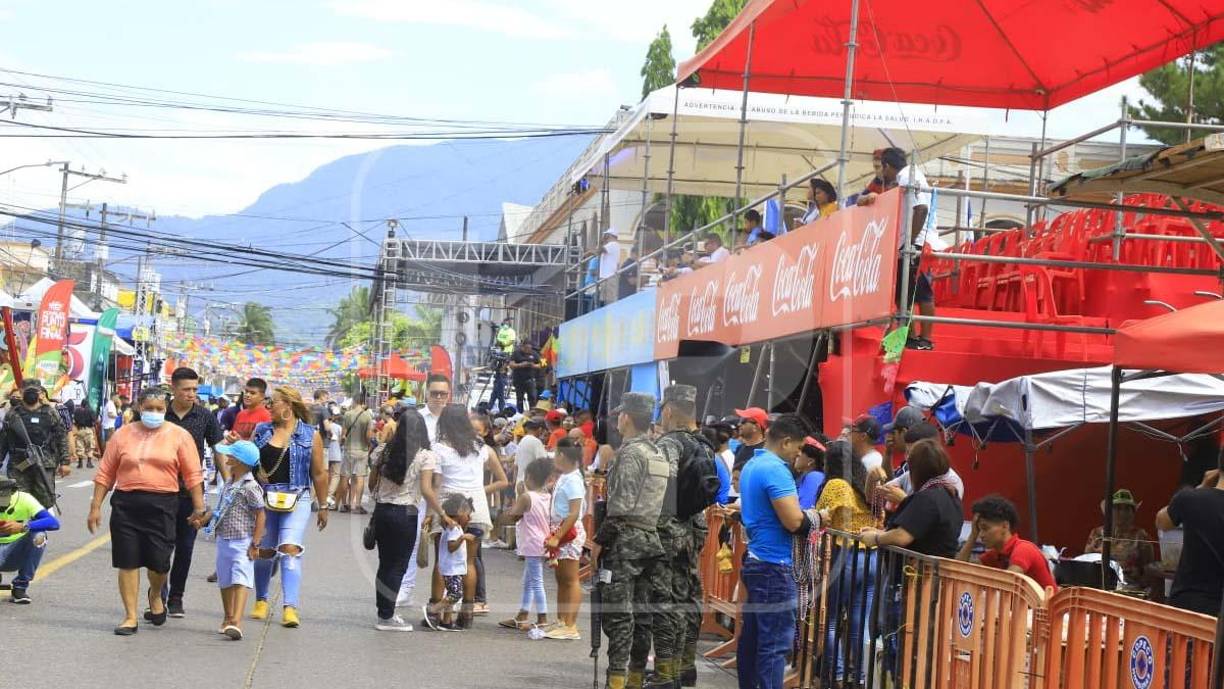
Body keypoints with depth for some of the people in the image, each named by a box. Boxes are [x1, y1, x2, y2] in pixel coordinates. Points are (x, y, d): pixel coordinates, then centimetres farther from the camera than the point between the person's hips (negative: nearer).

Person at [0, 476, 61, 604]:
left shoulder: (24, 499, -16)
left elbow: (54, 523, -28)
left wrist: (23, 526, -42)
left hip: (17, 554, 1)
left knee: (38, 535, -29)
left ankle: (20, 587, -14)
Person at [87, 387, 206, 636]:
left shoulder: (179, 436, 3)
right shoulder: (123, 435, 8)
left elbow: (193, 475, 2)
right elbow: (105, 473, 10)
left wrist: (199, 507, -5)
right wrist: (95, 507, 5)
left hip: (162, 505, -2)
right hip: (126, 503, 2)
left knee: (159, 561, -2)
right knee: (127, 561, 1)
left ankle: (155, 595, 32)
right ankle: (130, 617, 10)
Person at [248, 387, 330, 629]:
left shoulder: (310, 435, 0)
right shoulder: (261, 431, 10)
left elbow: (319, 473, 3)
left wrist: (323, 506, 5)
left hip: (296, 500, -3)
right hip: (264, 498, 3)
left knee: (290, 549, -16)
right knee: (264, 551, 10)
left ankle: (290, 607, -20)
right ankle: (261, 600, 29)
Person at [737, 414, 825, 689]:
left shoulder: (752, 466, 13)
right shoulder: (776, 469, -17)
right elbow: (793, 521, -22)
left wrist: (805, 516, 13)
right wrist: (815, 516, -2)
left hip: (755, 561, 10)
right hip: (774, 566, -10)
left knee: (752, 636, 13)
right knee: (776, 642, -8)